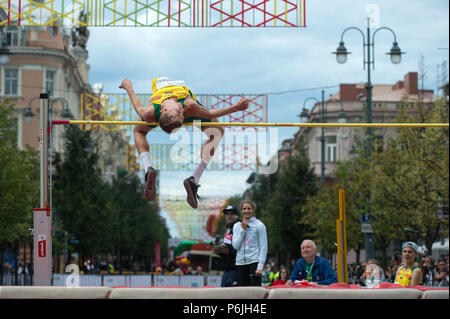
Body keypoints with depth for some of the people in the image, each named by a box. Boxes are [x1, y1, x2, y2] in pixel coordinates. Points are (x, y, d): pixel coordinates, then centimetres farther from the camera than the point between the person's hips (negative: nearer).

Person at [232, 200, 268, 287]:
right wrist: (242, 230, -3)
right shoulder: (237, 226, 14)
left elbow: (263, 247, -2)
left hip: (254, 262, -4)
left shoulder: (259, 225, 2)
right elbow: (235, 246, 5)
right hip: (240, 262, 4)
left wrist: (260, 266, -11)